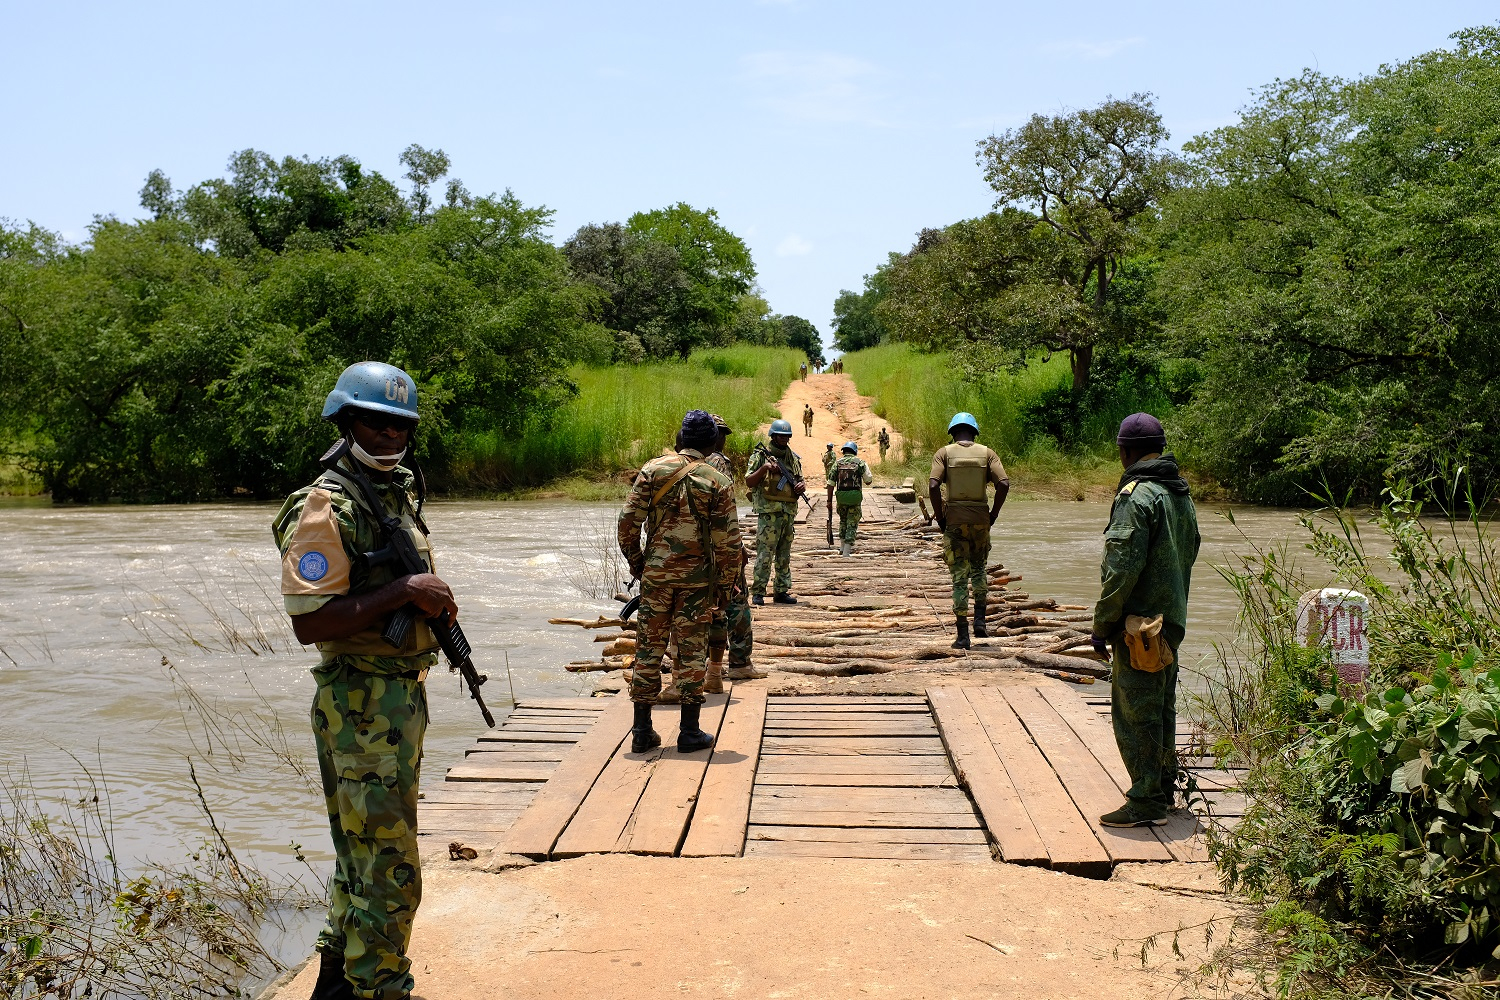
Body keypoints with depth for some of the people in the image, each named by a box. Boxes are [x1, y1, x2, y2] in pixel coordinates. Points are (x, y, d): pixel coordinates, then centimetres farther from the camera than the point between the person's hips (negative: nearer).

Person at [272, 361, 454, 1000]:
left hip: (403, 693, 10)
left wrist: (434, 601, 6)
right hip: (361, 704, -10)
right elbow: (309, 622, -24)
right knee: (387, 868, -3)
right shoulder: (328, 509, -17)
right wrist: (403, 591, -25)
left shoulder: (399, 493, 12)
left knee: (366, 852, 21)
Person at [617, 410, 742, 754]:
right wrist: (725, 584, 3)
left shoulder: (652, 470, 0)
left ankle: (642, 731, 13)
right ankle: (690, 732, 10)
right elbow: (727, 540, -6)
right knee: (691, 651, 6)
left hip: (655, 572, 2)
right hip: (697, 577, -1)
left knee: (649, 647, 9)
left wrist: (635, 562, 11)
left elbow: (627, 522, -3)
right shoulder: (718, 481, -4)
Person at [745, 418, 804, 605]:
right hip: (768, 513, -6)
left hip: (789, 513, 6)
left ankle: (781, 592, 15)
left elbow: (800, 480, 23)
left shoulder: (794, 458, 15)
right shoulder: (760, 455, -1)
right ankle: (758, 593, -4)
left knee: (784, 555, 10)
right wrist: (764, 468, -18)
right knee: (765, 554, -8)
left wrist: (802, 486, 0)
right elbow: (749, 482, -5)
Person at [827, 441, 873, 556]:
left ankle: (842, 547, 25)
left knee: (843, 521, 23)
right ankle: (847, 552, 0)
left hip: (841, 496, 2)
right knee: (852, 523, 4)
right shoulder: (860, 462, -1)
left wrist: (829, 500, 5)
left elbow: (831, 483, 1)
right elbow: (868, 480, 2)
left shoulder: (837, 463, 4)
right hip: (855, 497, -2)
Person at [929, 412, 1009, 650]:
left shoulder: (944, 453, -1)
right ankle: (980, 621, 10)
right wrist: (993, 514, 2)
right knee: (978, 570, 23)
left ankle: (963, 636, 4)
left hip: (954, 521, -1)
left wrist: (940, 516, -4)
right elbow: (1004, 484, -8)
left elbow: (933, 485, -14)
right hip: (980, 520, 1)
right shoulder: (987, 453, 3)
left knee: (959, 577, 4)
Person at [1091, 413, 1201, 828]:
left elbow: (1122, 569, -21)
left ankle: (1146, 802, 1)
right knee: (1161, 707, 19)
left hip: (1141, 623, -9)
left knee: (1133, 712, -3)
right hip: (1172, 618, 9)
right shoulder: (1182, 494, 12)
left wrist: (1102, 624, -14)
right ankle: (1164, 785, 31)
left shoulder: (1136, 496, -17)